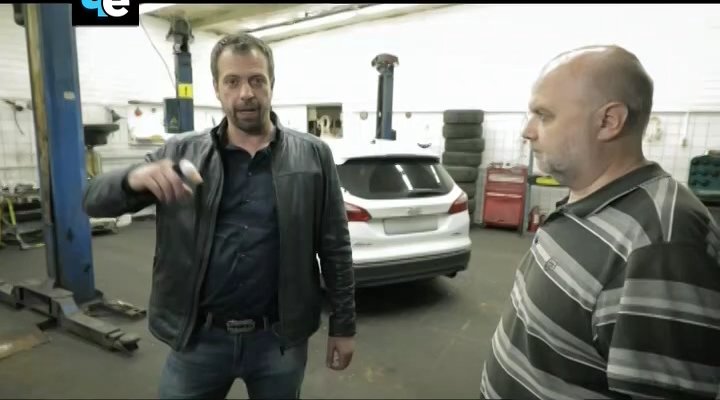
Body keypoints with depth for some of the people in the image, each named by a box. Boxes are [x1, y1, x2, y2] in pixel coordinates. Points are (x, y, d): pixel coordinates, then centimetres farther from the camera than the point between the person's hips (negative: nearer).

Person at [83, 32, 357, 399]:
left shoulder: (313, 157, -4)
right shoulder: (181, 152, -1)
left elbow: (335, 249, -2)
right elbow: (94, 201, 0)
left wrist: (343, 326, 0)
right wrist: (134, 178, -23)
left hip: (279, 339, 0)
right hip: (198, 338, 1)